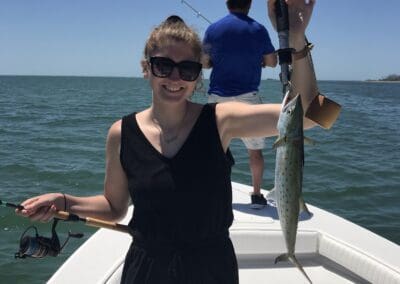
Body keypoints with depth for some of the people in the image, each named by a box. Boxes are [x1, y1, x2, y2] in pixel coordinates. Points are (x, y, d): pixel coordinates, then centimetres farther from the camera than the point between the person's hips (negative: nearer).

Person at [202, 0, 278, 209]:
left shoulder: (213, 29, 2)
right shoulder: (258, 29, -1)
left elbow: (204, 62, 7)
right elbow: (272, 62, 5)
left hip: (218, 95, 2)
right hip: (247, 96, -1)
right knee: (255, 149, 10)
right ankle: (257, 195, 13)